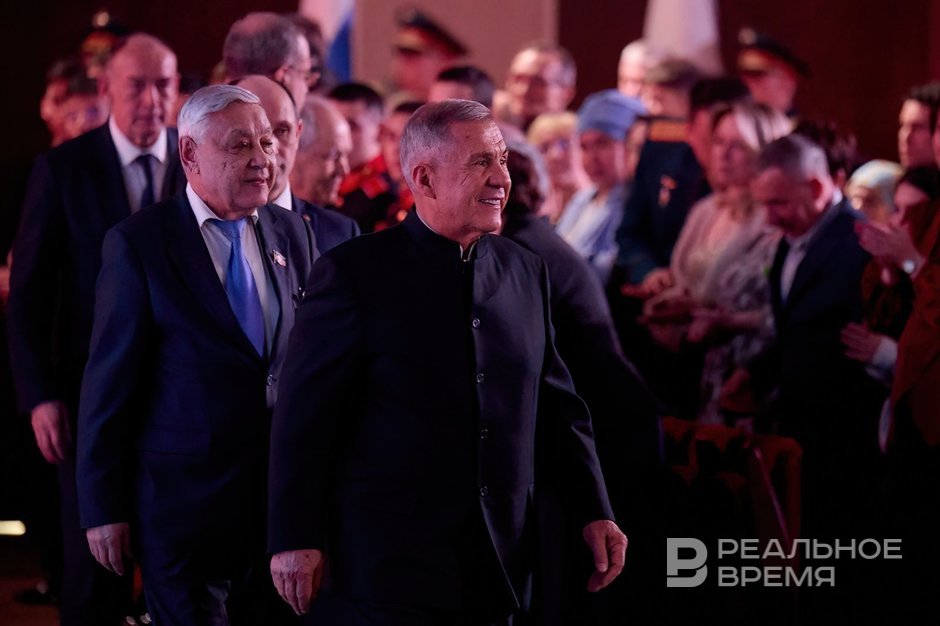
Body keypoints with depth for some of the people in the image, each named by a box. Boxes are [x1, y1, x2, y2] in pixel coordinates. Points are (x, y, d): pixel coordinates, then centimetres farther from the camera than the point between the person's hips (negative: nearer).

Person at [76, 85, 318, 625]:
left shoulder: (293, 233, 7)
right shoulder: (139, 244, -8)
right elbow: (109, 382, -7)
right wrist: (103, 508, -7)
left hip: (283, 497, 5)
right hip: (184, 497, -4)